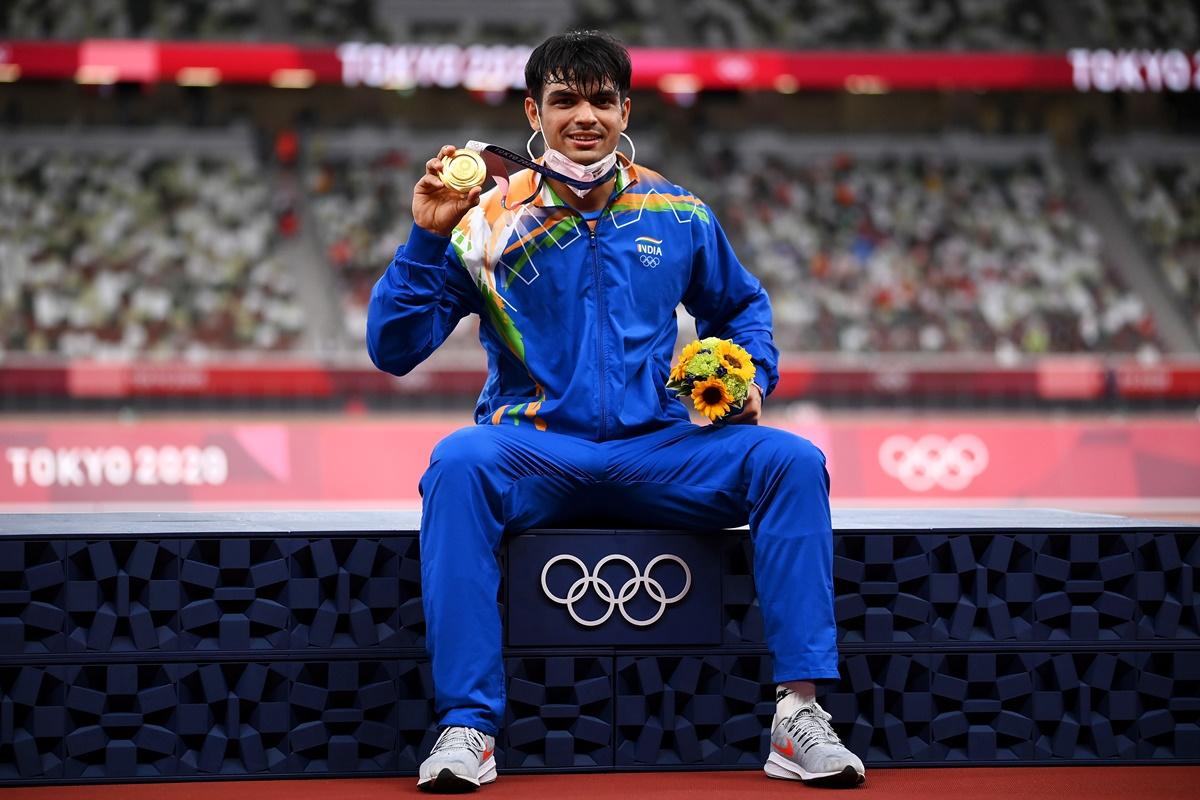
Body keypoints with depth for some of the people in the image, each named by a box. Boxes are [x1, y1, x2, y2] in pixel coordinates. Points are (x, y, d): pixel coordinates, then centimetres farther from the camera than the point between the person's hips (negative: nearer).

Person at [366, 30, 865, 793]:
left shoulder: (677, 215, 9)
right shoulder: (490, 222, 0)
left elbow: (741, 306, 28)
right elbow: (394, 349, -3)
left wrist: (753, 377, 7)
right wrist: (429, 240, -15)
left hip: (658, 451, 3)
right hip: (536, 457, -2)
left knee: (792, 461, -21)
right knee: (458, 461, -35)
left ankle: (800, 714, -25)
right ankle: (467, 726, -35)